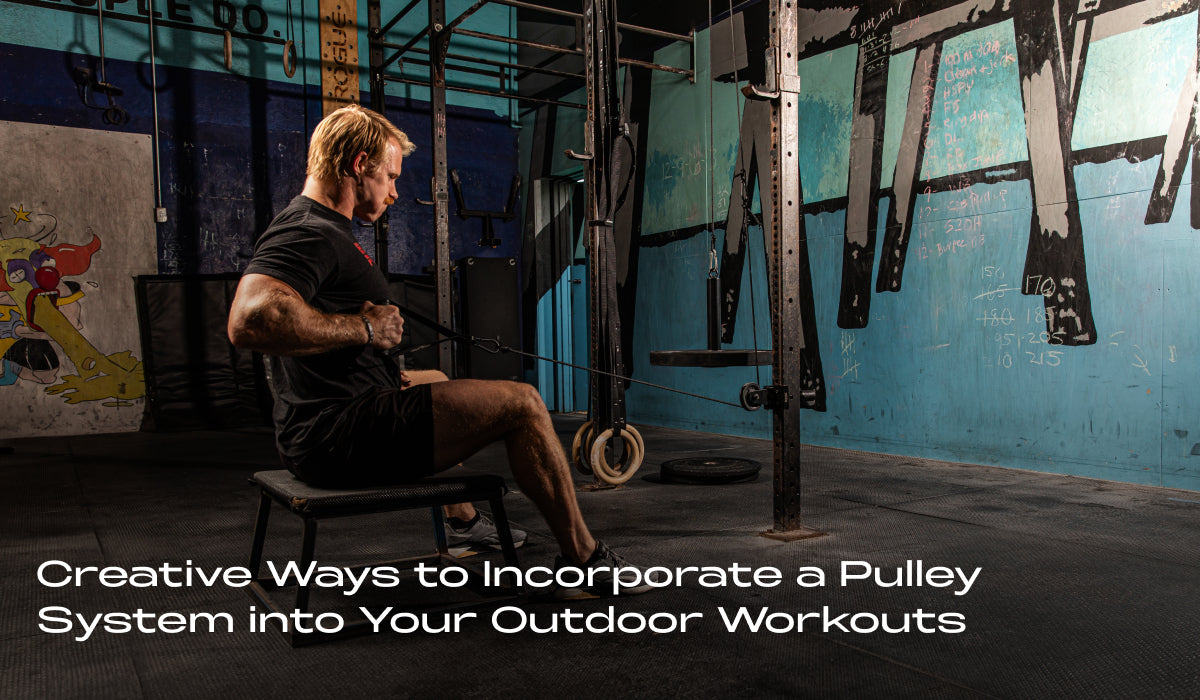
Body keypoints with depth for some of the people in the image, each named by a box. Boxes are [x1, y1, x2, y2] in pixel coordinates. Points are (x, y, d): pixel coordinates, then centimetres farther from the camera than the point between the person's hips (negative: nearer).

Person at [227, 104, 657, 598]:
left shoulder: (315, 228, 16)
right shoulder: (307, 234, -18)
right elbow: (251, 321, -37)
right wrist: (365, 329, -24)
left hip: (316, 431, 12)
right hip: (341, 436, -11)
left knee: (433, 382, 37)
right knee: (521, 403, -11)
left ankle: (463, 521, 49)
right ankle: (584, 561, 1)